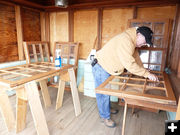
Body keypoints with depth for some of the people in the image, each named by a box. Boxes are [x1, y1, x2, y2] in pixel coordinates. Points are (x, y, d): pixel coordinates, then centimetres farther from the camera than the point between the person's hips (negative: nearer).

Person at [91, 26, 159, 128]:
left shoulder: (132, 41, 6)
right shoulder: (125, 40, -28)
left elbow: (136, 58, 13)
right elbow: (130, 64, -32)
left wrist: (144, 72, 9)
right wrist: (147, 74, -25)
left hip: (107, 69, 10)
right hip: (101, 67, -10)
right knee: (103, 93, 3)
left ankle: (107, 109, 42)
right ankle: (105, 117, 21)